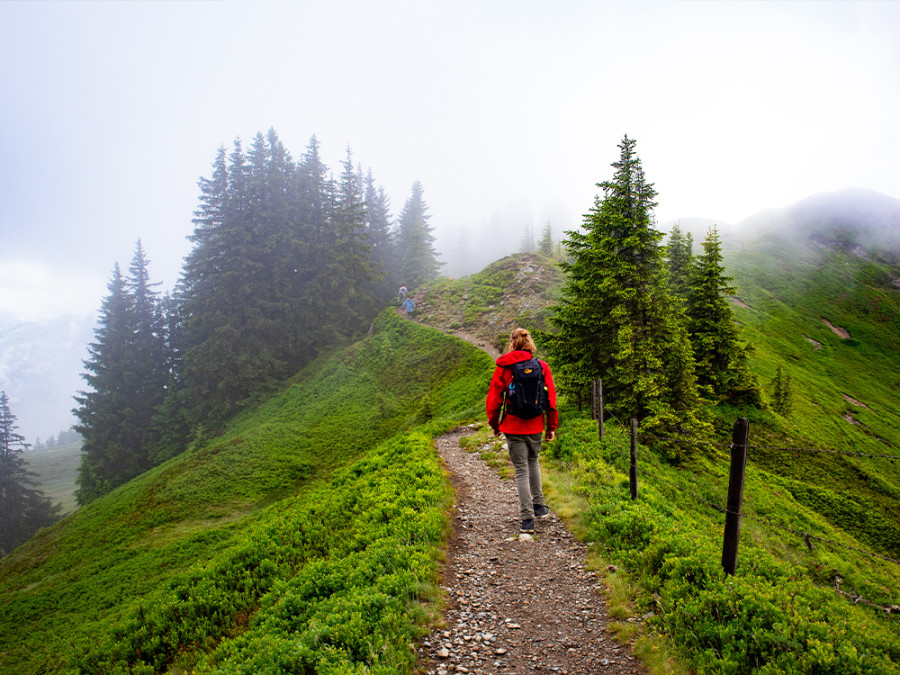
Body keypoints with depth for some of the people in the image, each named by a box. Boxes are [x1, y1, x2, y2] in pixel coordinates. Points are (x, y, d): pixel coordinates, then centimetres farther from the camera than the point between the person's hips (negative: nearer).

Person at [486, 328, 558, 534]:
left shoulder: (503, 368, -5)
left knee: (521, 470, 4)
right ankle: (539, 506, 32)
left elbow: (494, 398, -2)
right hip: (535, 425, 3)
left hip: (513, 426, -2)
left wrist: (494, 424, 11)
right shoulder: (542, 367, -1)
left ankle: (527, 519, 6)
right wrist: (551, 426, 10)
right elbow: (551, 398, 1)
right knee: (533, 462, 25)